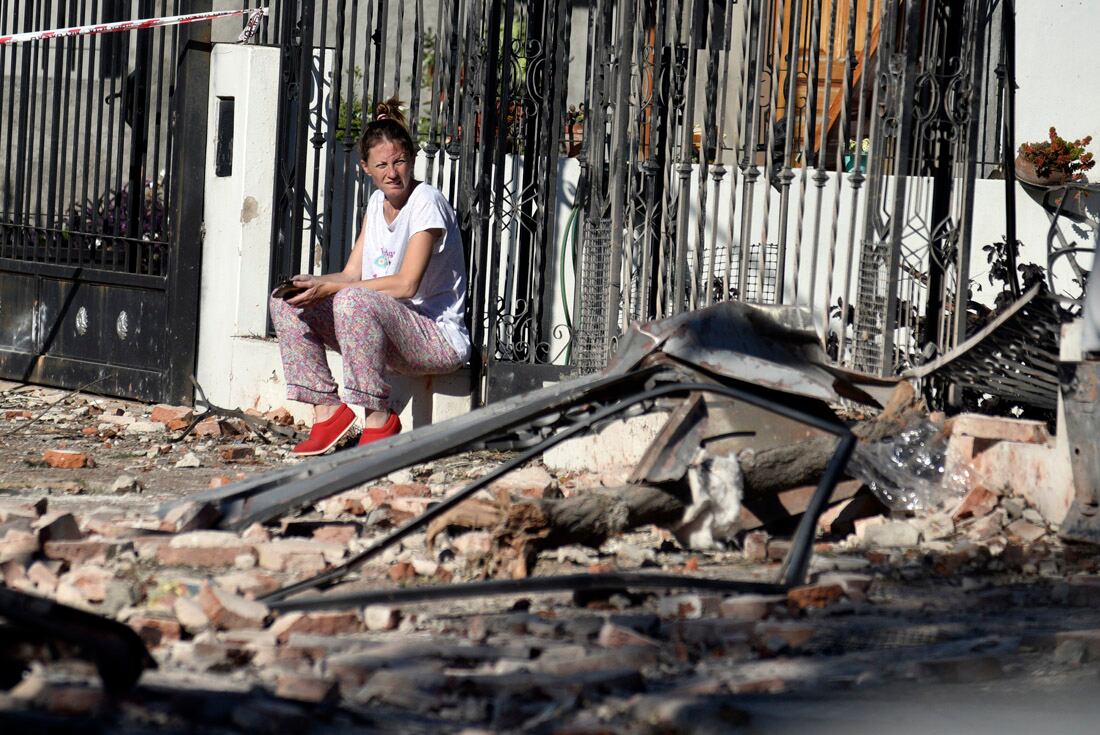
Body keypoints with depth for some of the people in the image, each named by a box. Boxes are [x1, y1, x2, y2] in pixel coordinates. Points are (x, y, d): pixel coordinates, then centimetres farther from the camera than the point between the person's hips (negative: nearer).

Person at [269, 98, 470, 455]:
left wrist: (329, 288, -21)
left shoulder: (426, 201, -12)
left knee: (352, 300, -36)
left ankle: (379, 420, -25)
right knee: (286, 301, -2)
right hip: (388, 333, 8)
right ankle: (327, 409, -9)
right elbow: (352, 274, 9)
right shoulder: (378, 202, 13)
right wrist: (312, 282, -13)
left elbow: (405, 284, -21)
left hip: (440, 338, -8)